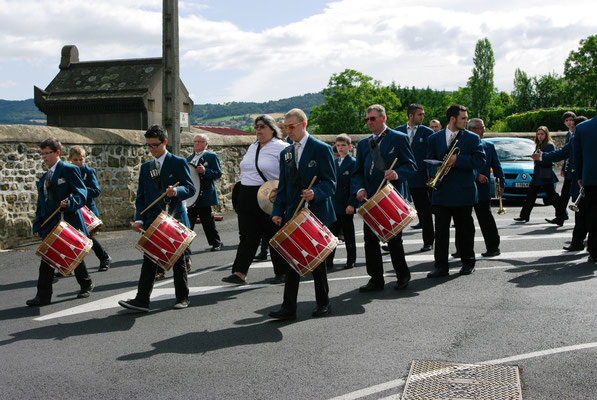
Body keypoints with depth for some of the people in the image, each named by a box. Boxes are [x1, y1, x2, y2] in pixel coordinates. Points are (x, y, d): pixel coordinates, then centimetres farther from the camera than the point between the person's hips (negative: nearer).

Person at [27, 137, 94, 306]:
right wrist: (37, 226, 10)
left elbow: (81, 193, -13)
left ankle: (86, 285, 29)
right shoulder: (44, 178, 16)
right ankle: (43, 295, -1)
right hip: (50, 225, 6)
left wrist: (69, 203, -32)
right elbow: (41, 204, 18)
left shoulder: (69, 170, -5)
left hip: (69, 221, -6)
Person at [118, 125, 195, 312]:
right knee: (149, 261, -3)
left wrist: (177, 191, -27)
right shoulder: (145, 167, 13)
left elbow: (190, 189, -6)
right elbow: (141, 196, 11)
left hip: (174, 219, -3)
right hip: (152, 221, 4)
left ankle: (182, 298, 18)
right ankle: (142, 300, -4)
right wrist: (139, 218, -2)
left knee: (178, 262, 7)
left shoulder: (178, 163, -1)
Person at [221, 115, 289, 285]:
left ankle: (282, 273, 15)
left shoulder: (281, 148, -8)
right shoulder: (252, 147, 16)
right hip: (247, 197, 6)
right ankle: (240, 273, 0)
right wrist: (244, 186, 13)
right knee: (248, 235, 3)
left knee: (274, 235, 3)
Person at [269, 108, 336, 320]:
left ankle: (323, 304, 21)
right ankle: (289, 307, 3)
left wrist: (315, 193, -29)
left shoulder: (322, 149, -6)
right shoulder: (286, 153, 12)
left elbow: (330, 183, -10)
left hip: (316, 213, -5)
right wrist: (278, 211, 3)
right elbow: (283, 186, 14)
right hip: (292, 214, 5)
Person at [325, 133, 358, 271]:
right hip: (333, 205, 5)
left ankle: (351, 260, 17)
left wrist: (352, 204, -17)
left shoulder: (353, 163, -7)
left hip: (346, 206, -5)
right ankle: (329, 262, 7)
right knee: (332, 233, 4)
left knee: (349, 234, 6)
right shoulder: (334, 162, 11)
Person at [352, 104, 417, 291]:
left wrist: (397, 174, -24)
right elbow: (357, 172, 14)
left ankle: (403, 276, 21)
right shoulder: (363, 144, 16)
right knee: (370, 239, 3)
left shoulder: (399, 138, 0)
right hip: (370, 199, 5)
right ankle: (376, 279, 13)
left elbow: (411, 165, -4)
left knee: (394, 239, 2)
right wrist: (360, 188, -5)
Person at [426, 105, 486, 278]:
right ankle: (441, 266, 3)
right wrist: (437, 170, -11)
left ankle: (468, 263, 20)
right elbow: (430, 161, 11)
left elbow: (480, 160, -6)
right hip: (441, 191, 1)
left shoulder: (472, 138, 5)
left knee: (465, 229, 7)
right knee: (441, 230, -1)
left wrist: (458, 159, -16)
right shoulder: (434, 138, 10)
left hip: (464, 192, -1)